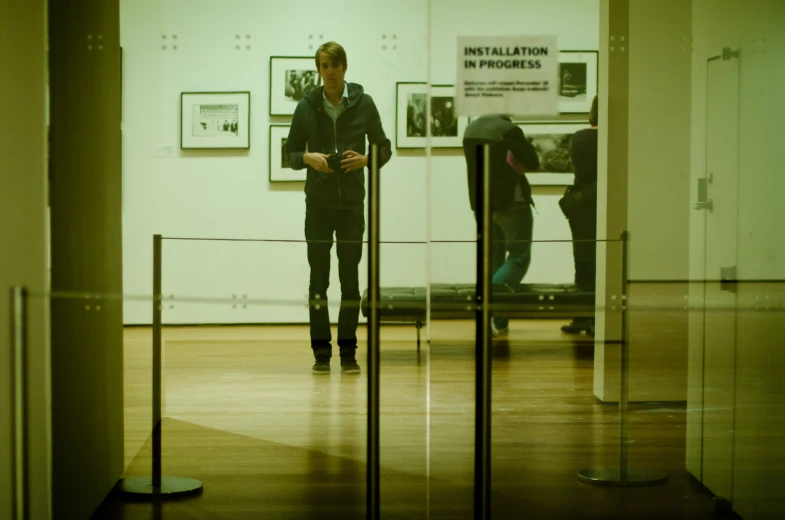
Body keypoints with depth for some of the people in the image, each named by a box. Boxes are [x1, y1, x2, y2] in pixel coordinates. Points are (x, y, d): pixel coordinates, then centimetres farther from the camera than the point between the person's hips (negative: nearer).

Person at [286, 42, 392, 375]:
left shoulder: (363, 104, -1)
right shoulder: (306, 106, 0)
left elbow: (384, 148, 5)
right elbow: (291, 153, 6)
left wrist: (366, 159, -14)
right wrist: (308, 157, -15)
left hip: (352, 203, 0)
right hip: (318, 203, 0)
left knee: (350, 278, 2)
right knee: (318, 278, 2)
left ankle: (348, 352, 10)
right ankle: (321, 352, 8)